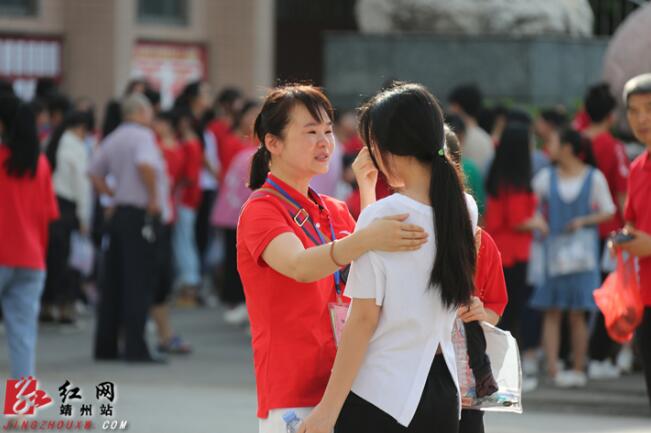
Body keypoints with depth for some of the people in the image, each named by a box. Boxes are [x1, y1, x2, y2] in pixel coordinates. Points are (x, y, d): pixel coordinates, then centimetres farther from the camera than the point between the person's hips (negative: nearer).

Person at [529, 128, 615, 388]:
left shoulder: (594, 177, 3)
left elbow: (608, 211, 5)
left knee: (577, 313, -2)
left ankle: (578, 369, 6)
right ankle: (552, 369, -6)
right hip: (552, 247, 2)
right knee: (552, 312, -4)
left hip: (581, 249, -2)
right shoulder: (547, 176, 8)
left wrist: (583, 221, -8)